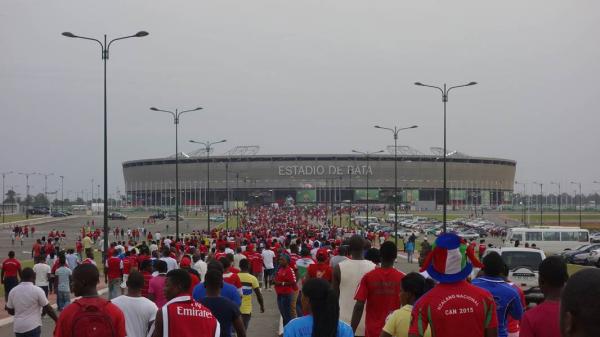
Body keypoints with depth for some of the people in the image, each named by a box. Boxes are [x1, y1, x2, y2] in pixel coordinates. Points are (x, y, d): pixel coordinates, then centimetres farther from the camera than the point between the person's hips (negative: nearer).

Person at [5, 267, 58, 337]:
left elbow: (10, 311, 11)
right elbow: (48, 309, -7)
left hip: (17, 328, 5)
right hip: (33, 327, -5)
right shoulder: (37, 290, -10)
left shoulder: (13, 291, 3)